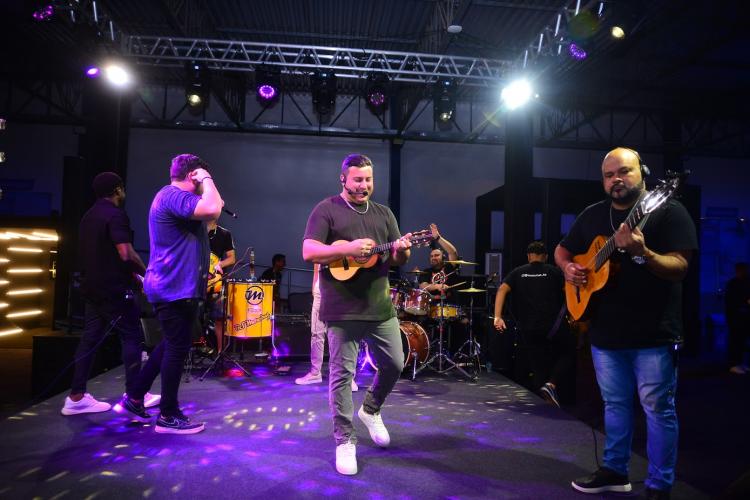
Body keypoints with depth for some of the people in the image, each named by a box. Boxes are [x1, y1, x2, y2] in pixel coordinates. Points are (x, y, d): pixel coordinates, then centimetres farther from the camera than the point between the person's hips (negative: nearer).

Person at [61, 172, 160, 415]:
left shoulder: (88, 216, 16)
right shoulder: (115, 215, -13)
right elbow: (126, 254, -22)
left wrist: (131, 275, 20)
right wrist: (145, 272, -6)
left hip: (92, 287, 9)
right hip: (114, 289, -9)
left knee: (90, 339, 10)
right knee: (132, 337, 1)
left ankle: (76, 398, 13)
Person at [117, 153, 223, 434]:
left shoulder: (172, 196, 19)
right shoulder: (174, 195, -16)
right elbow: (213, 209, -32)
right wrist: (207, 180, -16)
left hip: (173, 285, 11)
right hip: (176, 287, -11)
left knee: (170, 345, 20)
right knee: (177, 348, -1)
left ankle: (135, 398, 29)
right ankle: (168, 416, 10)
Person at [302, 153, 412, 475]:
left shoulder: (384, 213, 13)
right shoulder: (327, 210, -2)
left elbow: (396, 260, 12)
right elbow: (308, 252, -12)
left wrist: (401, 251, -12)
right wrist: (347, 249, -25)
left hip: (380, 306, 5)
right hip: (343, 309, -5)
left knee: (394, 364, 10)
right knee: (342, 374, 3)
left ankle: (370, 410, 37)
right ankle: (345, 441, 17)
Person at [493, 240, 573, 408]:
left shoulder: (518, 272, 10)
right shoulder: (553, 271, 6)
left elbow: (502, 290, -5)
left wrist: (498, 317, -12)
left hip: (528, 329, 2)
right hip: (553, 325, -2)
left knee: (539, 370, 13)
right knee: (568, 354, 19)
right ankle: (551, 385, -2)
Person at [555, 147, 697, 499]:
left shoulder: (668, 211, -7)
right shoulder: (592, 215, 9)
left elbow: (680, 267, -16)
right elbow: (562, 249, 19)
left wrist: (641, 252, -34)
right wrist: (568, 267, -3)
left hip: (653, 335, -5)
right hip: (605, 332, 5)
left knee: (658, 409, 4)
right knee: (615, 404, 17)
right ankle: (614, 471, 32)